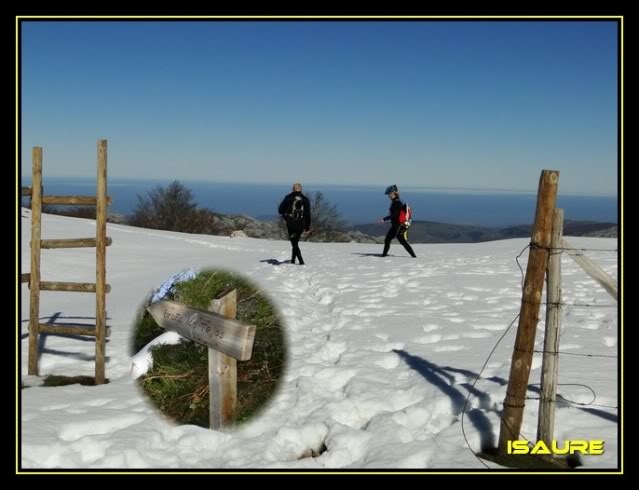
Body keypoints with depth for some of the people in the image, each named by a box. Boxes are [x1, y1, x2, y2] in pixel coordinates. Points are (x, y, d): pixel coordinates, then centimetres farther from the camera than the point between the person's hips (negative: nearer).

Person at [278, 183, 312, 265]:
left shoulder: (288, 198, -4)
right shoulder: (305, 200, 3)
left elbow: (280, 211, 0)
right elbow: (308, 214, 3)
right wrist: (307, 226, 11)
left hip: (291, 224, -3)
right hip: (301, 225, 3)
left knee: (294, 243, 2)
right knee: (296, 241, 20)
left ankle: (301, 260, -9)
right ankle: (293, 259, 25)